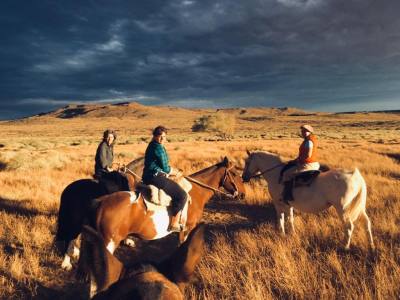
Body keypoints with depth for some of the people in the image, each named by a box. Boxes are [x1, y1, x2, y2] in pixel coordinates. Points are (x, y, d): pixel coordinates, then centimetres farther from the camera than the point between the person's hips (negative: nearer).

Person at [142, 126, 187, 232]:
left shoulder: (153, 145, 14)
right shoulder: (158, 147, -17)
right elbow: (165, 168, -14)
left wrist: (173, 170, 14)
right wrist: (176, 173, 3)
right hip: (156, 177, -11)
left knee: (177, 188, 30)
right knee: (182, 195, -12)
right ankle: (174, 224, -5)